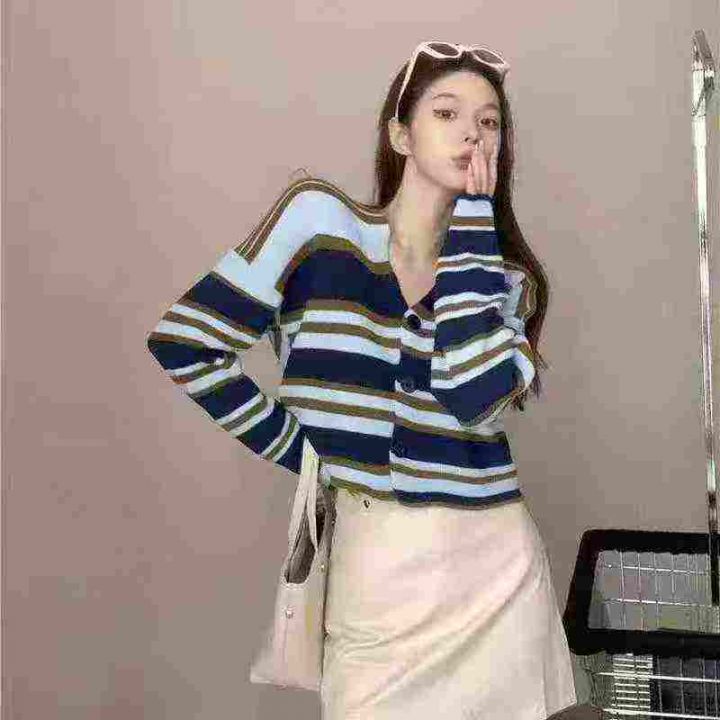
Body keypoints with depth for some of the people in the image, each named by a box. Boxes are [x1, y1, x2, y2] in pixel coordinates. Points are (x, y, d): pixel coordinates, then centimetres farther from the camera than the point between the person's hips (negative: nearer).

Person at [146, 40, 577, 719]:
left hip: (493, 565, 3)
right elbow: (182, 343, -5)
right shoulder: (319, 218, -5)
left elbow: (475, 395, -20)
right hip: (376, 569, -2)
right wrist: (298, 449, -4)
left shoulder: (503, 273, 3)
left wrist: (475, 212, -13)